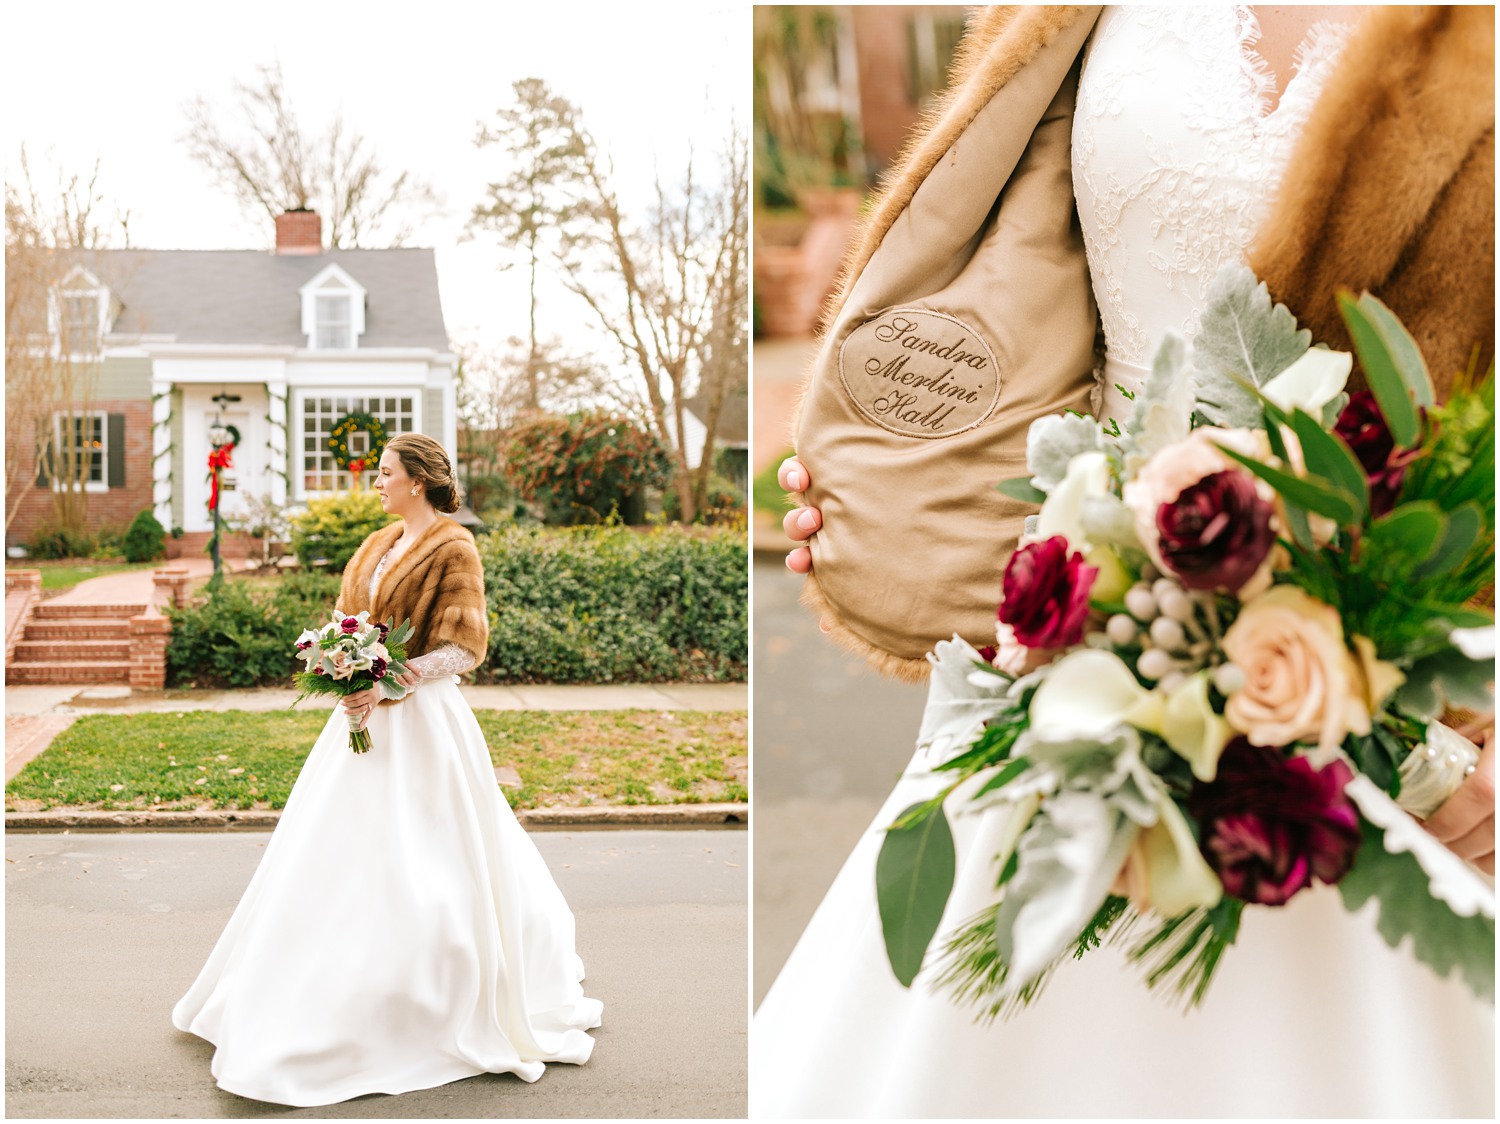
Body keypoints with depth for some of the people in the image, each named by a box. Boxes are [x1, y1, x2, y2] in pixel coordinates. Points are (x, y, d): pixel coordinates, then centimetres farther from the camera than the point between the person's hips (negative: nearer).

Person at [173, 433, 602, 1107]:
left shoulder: (453, 548, -11)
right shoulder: (380, 544, 13)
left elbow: (464, 647, -16)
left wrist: (387, 687, -22)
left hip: (419, 723, -8)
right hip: (366, 715, 8)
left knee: (421, 868, -3)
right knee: (339, 856, 13)